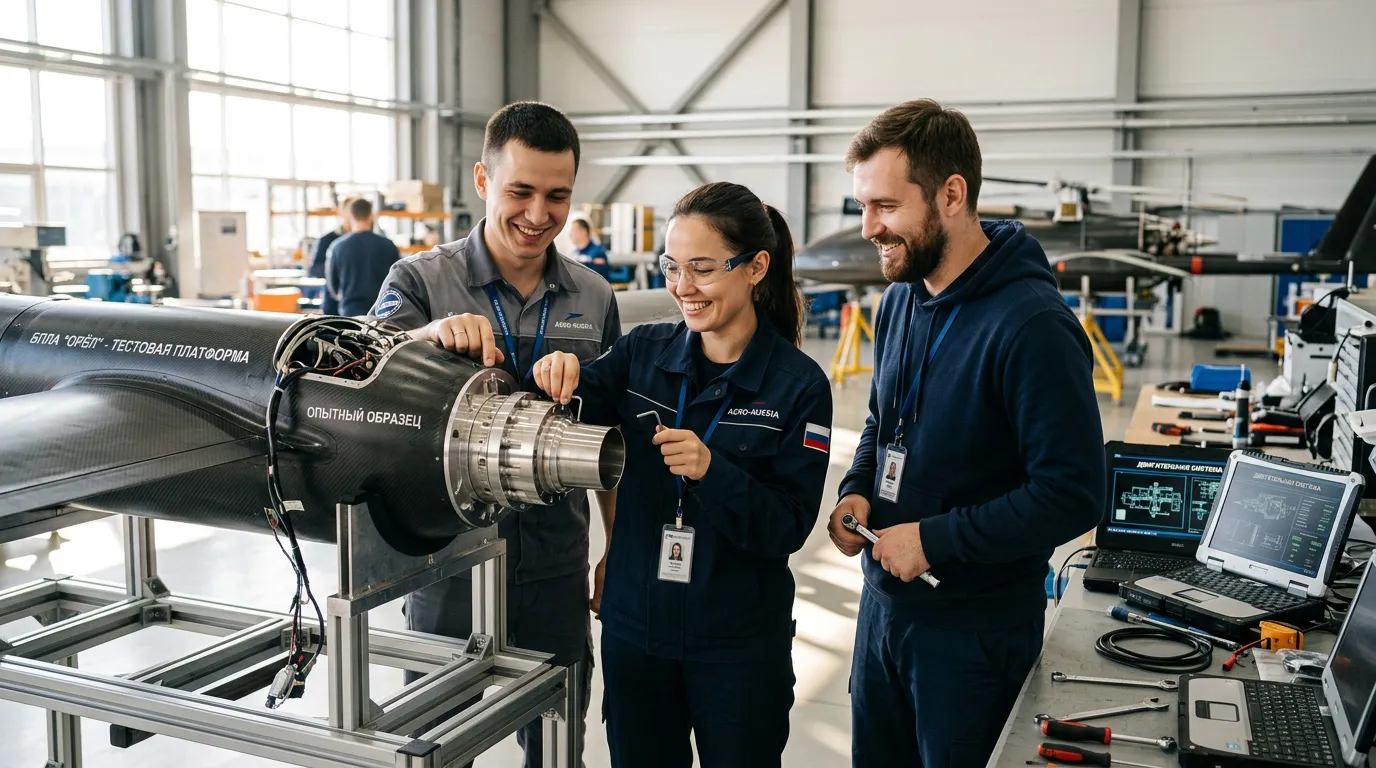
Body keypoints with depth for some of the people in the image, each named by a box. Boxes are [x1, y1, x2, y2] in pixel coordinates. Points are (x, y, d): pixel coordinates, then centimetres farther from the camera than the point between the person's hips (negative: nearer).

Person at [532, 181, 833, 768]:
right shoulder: (642, 352, -2)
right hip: (634, 627, 3)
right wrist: (559, 381, -31)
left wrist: (711, 471, -27)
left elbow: (789, 527, -13)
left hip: (740, 644, -2)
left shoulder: (799, 384, -11)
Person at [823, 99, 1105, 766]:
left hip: (977, 628, -7)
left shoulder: (1031, 324, -23)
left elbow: (1073, 495, -25)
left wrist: (935, 539, -22)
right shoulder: (900, 301, 3)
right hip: (883, 601, 7)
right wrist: (856, 490, -3)